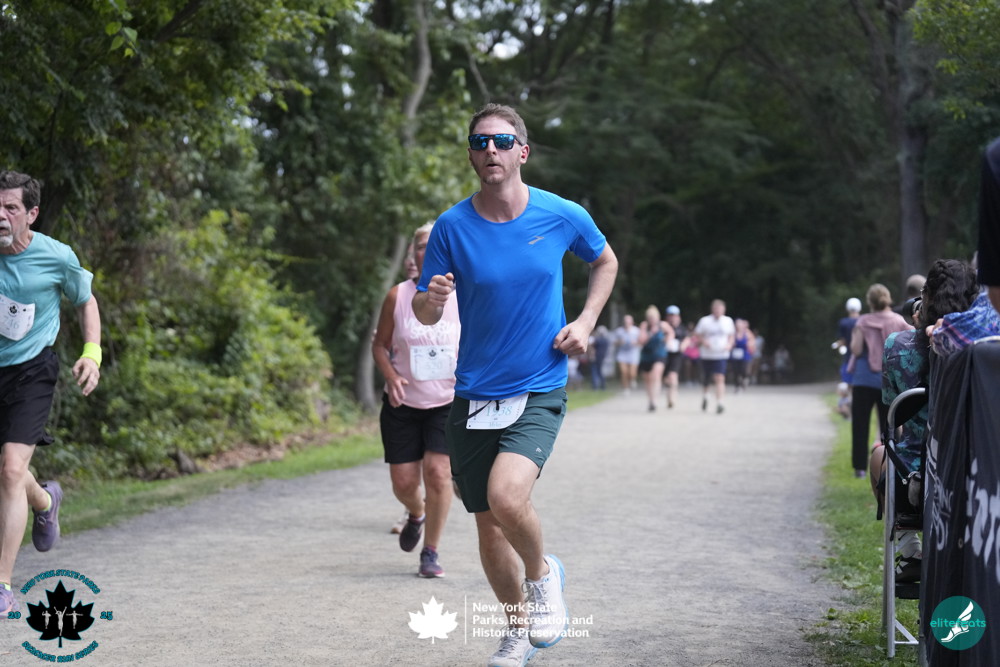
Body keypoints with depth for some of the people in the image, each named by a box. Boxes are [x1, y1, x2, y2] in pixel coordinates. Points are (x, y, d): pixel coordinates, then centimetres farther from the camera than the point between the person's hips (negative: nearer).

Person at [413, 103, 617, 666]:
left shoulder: (563, 216, -5)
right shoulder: (452, 227, -5)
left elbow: (606, 261, 16)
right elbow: (424, 314, -1)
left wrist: (586, 322, 1)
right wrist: (431, 300, -25)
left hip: (539, 392, -2)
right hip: (474, 395, 2)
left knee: (506, 496, -26)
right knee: (490, 529, 8)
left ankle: (543, 574, 5)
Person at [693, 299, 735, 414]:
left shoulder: (728, 321, 4)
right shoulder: (705, 321, -3)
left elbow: (732, 335, 15)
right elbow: (697, 335, 2)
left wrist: (729, 344, -4)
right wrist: (703, 341, -17)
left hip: (721, 354, 0)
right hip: (707, 355, 0)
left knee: (720, 379, -17)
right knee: (706, 380, 12)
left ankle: (719, 403, -20)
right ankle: (704, 397, 42)